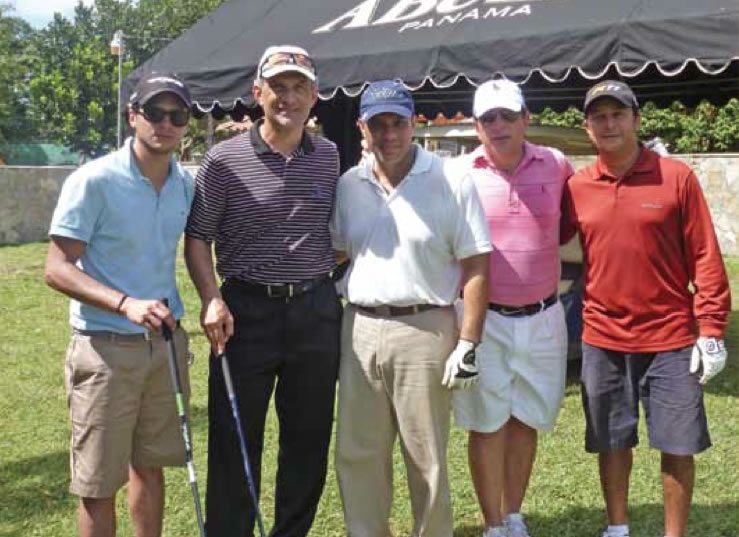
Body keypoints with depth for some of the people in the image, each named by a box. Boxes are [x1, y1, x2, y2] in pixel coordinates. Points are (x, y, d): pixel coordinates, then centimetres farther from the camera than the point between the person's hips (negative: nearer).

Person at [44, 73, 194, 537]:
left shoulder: (186, 184, 4)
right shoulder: (92, 181, -14)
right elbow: (57, 269, -16)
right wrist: (126, 304, -29)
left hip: (166, 342, 5)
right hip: (105, 346, -5)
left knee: (149, 464, 16)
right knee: (100, 482, 3)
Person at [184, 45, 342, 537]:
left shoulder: (328, 156, 6)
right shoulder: (225, 159, -5)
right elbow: (197, 237, -2)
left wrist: (332, 276, 9)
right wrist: (212, 301, -13)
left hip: (317, 310, 4)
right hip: (247, 310, -3)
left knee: (310, 440, 12)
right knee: (234, 439, 4)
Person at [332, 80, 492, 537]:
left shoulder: (451, 183, -6)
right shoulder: (348, 186, 7)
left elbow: (476, 267, -7)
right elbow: (333, 256, 17)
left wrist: (468, 344, -11)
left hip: (424, 329, -4)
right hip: (360, 330, 4)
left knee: (427, 459, 5)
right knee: (357, 454, 11)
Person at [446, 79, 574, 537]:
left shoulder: (556, 166, 0)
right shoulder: (457, 174, -6)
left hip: (543, 318, 2)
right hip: (481, 318, -2)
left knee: (526, 421, 14)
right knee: (488, 425, 5)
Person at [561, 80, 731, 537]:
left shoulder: (677, 177, -5)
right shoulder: (576, 187, 2)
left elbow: (705, 257, -5)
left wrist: (711, 329, -8)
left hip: (670, 337, -2)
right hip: (602, 339, 3)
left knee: (678, 444, 5)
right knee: (612, 442, 14)